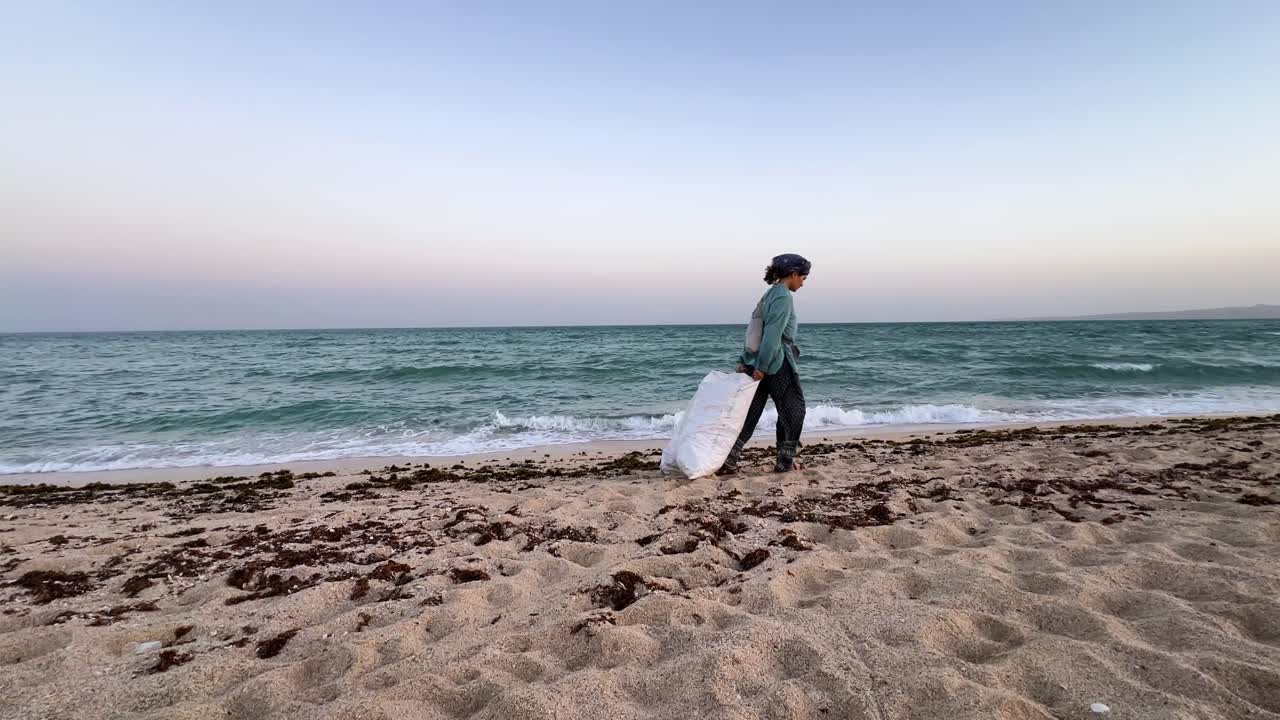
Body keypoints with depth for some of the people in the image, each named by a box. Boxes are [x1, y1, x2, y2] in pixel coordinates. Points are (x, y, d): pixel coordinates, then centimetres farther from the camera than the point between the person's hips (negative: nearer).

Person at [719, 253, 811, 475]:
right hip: (778, 364, -9)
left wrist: (744, 361, 16)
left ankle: (728, 461, 6)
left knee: (750, 413, 8)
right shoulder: (783, 296, -12)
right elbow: (772, 334, -20)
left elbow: (754, 331, 17)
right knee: (793, 409, 7)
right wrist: (762, 366, -21)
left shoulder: (771, 294, 17)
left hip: (758, 363, 9)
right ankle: (786, 461, 14)